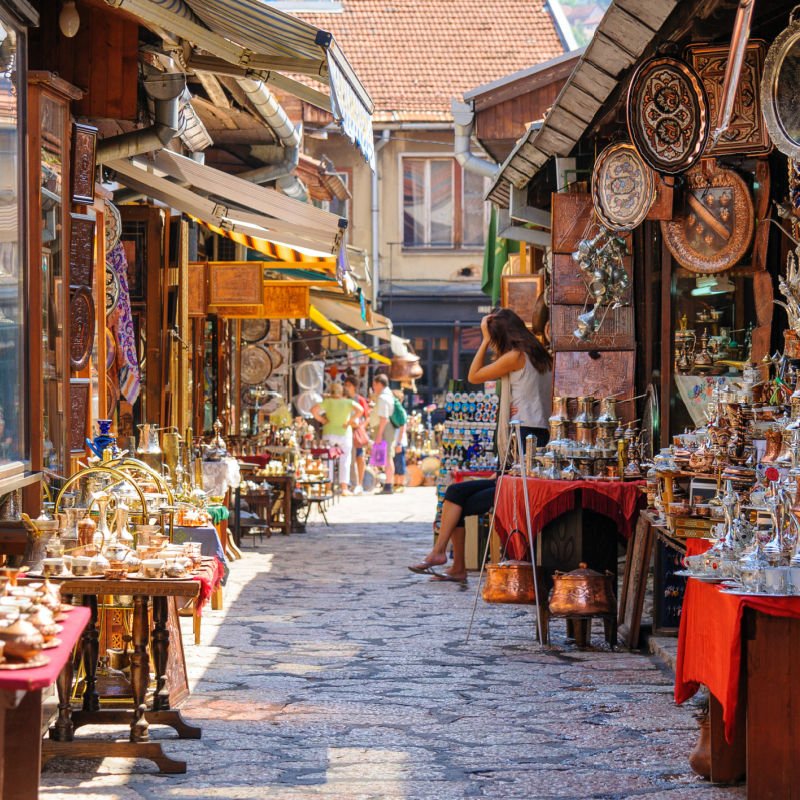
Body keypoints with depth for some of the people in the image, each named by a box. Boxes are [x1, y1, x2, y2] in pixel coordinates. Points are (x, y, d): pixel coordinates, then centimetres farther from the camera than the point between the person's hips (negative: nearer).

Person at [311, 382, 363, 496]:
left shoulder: (327, 402, -3)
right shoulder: (348, 402, -3)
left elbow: (314, 410, -13)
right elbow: (359, 410, -18)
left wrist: (322, 420, -4)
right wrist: (349, 421, -11)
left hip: (329, 433, 0)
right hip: (344, 432, 0)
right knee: (344, 461, 6)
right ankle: (344, 487, 3)